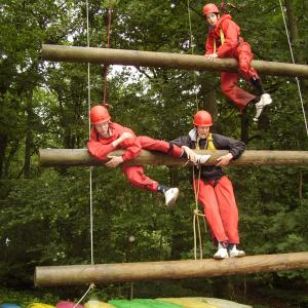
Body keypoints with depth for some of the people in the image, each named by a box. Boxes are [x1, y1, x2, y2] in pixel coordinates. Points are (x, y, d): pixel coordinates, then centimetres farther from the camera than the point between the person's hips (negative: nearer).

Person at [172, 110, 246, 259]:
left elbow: (240, 145, 4)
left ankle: (232, 246, -19)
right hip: (201, 180, -2)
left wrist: (230, 156, -14)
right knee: (211, 208, -24)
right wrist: (185, 148, -27)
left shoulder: (216, 139, 2)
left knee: (229, 208, -17)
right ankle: (222, 246, -32)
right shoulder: (190, 139, 0)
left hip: (219, 177, 2)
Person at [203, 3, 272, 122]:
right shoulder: (211, 32, 19)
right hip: (229, 58, 8)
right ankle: (257, 101, -8)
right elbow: (209, 49, 15)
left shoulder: (227, 23, -6)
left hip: (240, 48, -8)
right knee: (226, 86, -8)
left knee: (244, 66, -43)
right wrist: (208, 57, -8)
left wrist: (217, 54, -28)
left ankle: (262, 94, -33)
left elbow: (231, 42, -20)